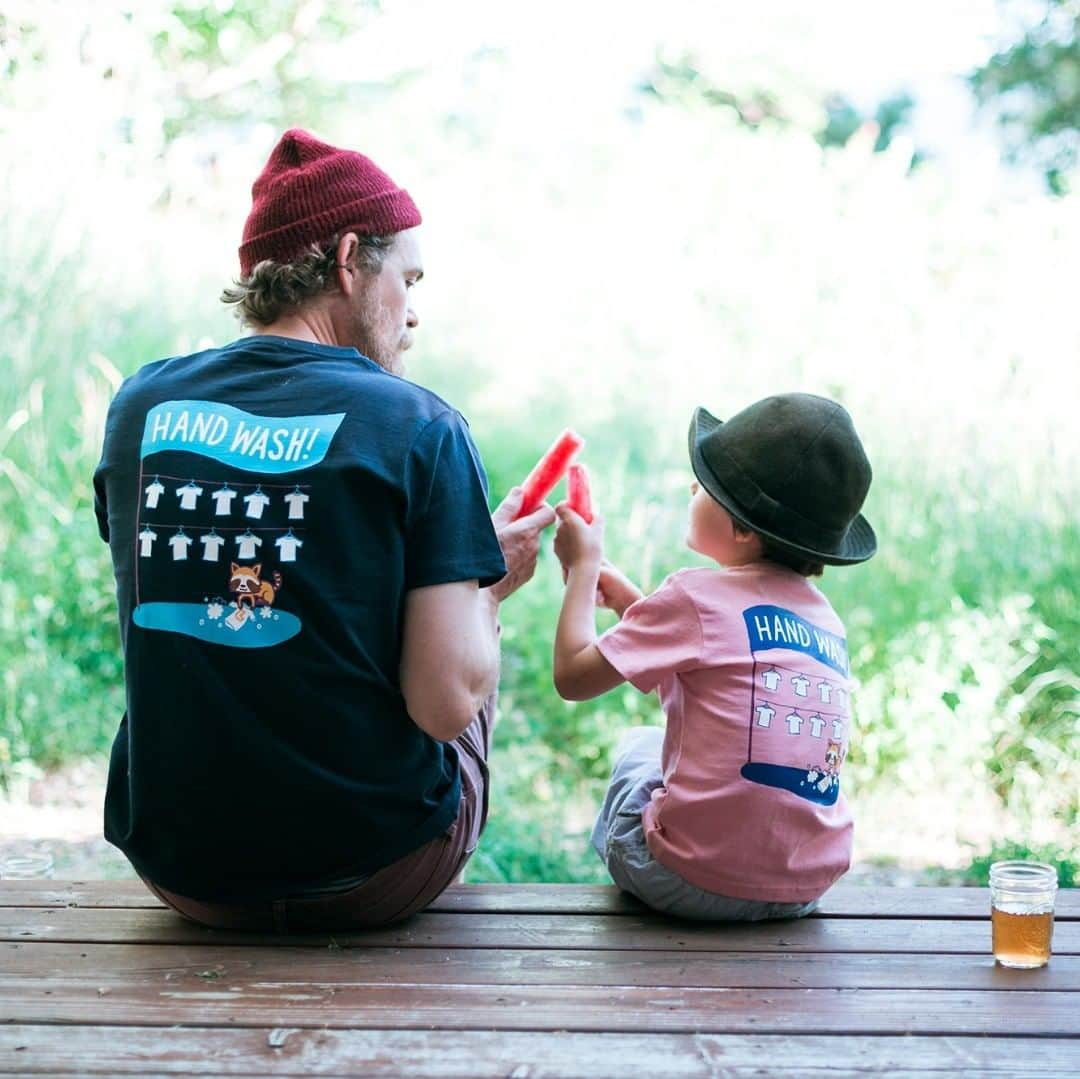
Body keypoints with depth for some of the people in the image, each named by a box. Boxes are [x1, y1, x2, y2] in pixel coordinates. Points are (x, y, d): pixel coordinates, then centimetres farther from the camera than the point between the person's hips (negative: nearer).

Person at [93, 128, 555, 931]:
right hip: (368, 877, -4)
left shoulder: (141, 404, -1)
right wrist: (492, 586, 2)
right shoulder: (417, 427, -14)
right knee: (473, 649, 27)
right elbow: (447, 703, -18)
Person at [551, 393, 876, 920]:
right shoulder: (825, 617, 9)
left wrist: (583, 564, 6)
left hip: (697, 882, -6)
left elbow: (574, 676, -7)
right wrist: (633, 603, 22)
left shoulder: (696, 596, -12)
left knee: (638, 745, 24)